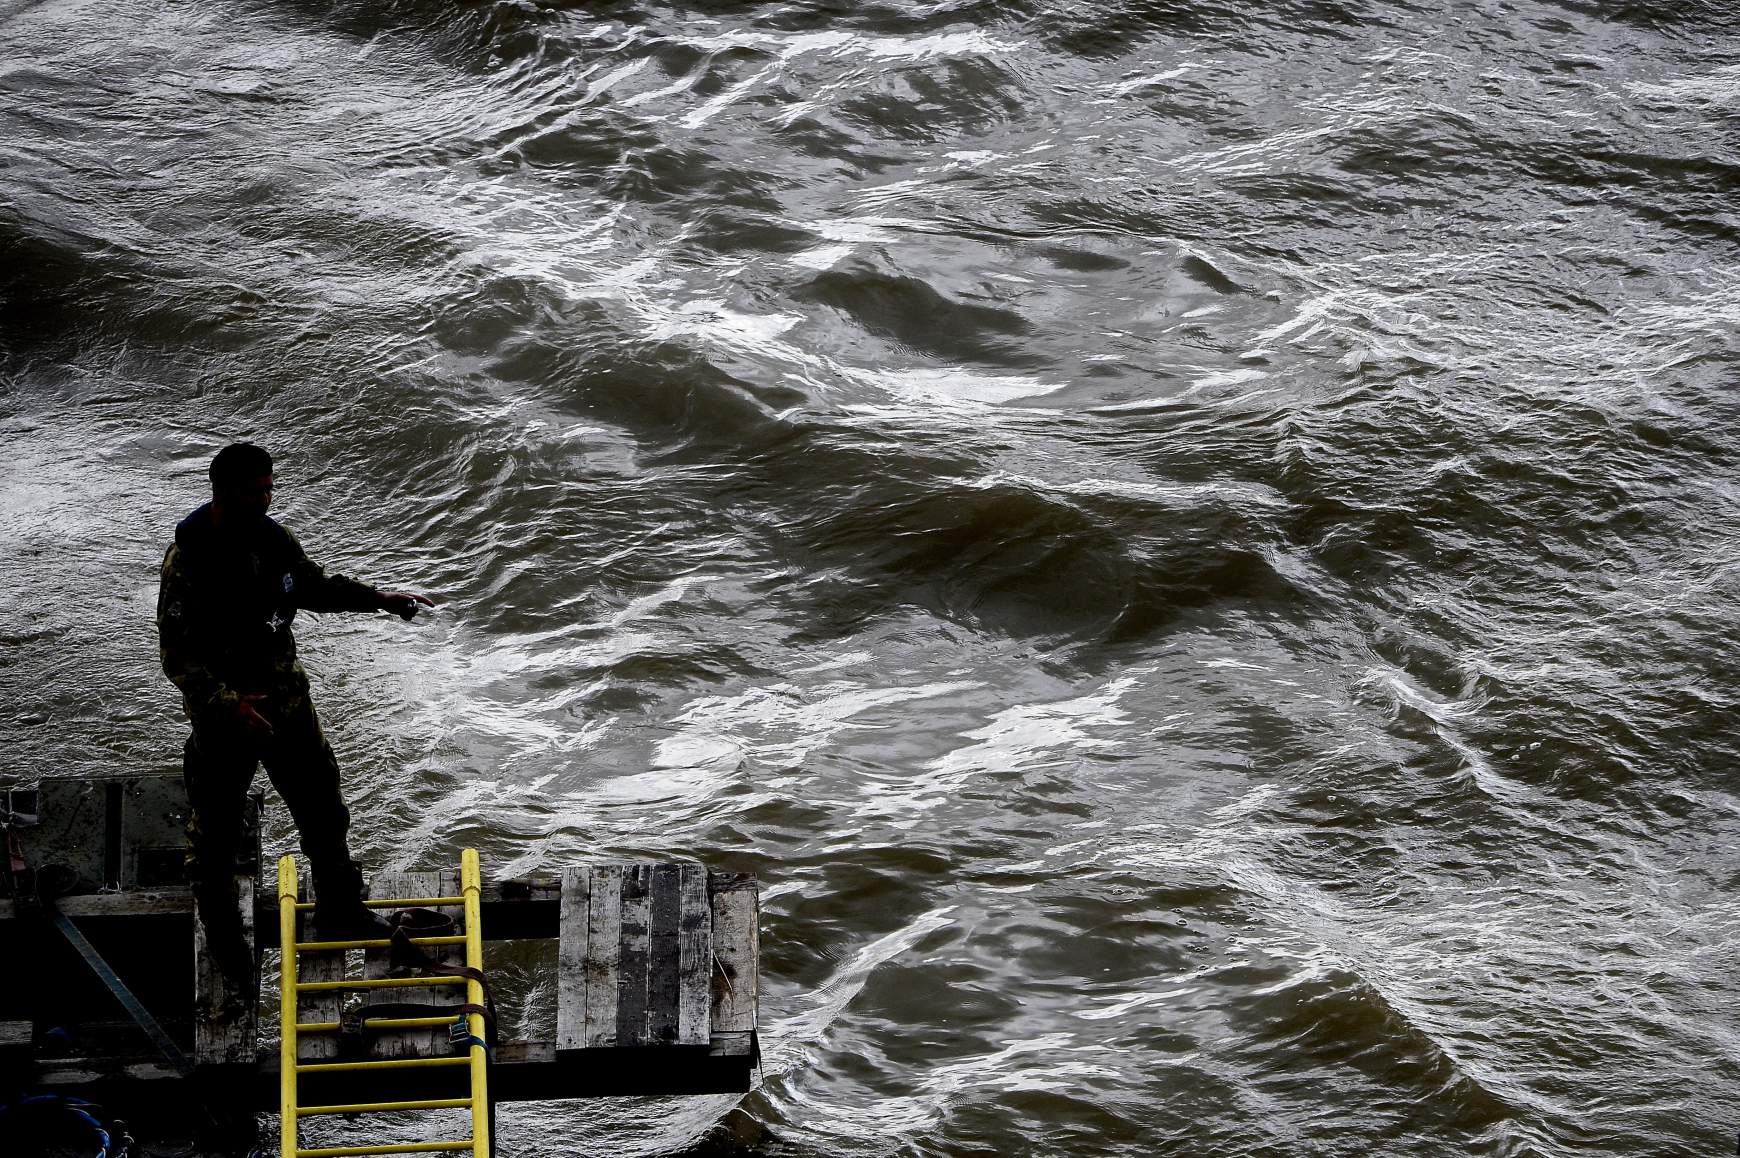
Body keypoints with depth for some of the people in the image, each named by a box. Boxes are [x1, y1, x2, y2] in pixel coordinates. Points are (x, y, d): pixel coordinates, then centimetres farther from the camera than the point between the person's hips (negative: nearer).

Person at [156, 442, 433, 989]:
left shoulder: (273, 539, -3)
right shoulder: (189, 559, -22)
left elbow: (316, 586, 18)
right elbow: (179, 655, -22)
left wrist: (379, 599, 7)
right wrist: (229, 703, -33)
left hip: (287, 700, 6)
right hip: (222, 715, -6)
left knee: (322, 809, 16)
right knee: (217, 831, 8)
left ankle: (339, 912, 36)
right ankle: (224, 938, 28)